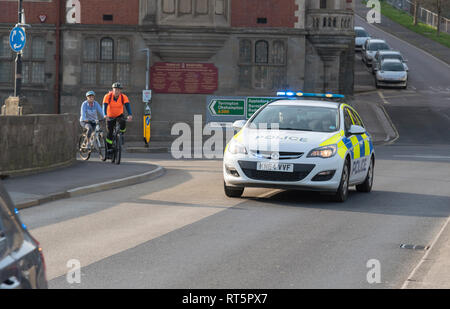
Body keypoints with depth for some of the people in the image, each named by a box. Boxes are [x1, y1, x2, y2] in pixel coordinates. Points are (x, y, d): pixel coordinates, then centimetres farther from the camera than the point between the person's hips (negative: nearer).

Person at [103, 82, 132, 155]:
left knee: (123, 122, -32)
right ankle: (109, 150, 9)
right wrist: (105, 116, -51)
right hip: (110, 117, 0)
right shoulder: (108, 96, -22)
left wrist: (130, 115, -50)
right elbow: (104, 107, -32)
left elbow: (127, 106, -30)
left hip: (119, 115, 0)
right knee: (109, 133, -5)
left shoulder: (123, 97, -18)